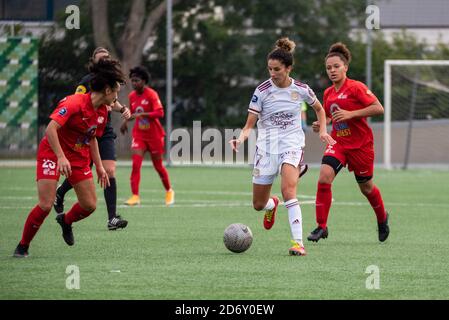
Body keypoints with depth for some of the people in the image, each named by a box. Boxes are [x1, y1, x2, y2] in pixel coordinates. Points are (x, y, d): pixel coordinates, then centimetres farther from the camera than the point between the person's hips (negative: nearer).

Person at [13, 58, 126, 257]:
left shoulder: (102, 112, 2)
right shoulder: (74, 103, -24)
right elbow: (51, 129, -30)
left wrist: (99, 167, 14)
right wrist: (61, 157, -35)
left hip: (79, 158, 7)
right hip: (52, 154, -7)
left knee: (90, 205, 1)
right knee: (46, 205, -16)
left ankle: (66, 221, 35)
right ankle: (22, 246, 2)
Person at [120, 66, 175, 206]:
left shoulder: (151, 94, -15)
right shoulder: (132, 96, 4)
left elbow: (160, 113, -26)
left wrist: (141, 114, -33)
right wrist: (126, 121, 3)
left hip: (154, 135, -4)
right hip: (139, 135, 4)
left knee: (158, 166, 9)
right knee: (136, 164, -13)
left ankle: (169, 191, 32)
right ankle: (135, 196, -16)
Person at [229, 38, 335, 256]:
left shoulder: (301, 90, -4)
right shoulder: (262, 91, -7)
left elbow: (319, 109, 18)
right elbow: (250, 125, -6)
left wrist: (323, 131, 4)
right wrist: (241, 138, -26)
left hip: (292, 145, -2)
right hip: (266, 146, 2)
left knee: (288, 191, -28)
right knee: (258, 204, 10)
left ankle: (298, 242, -29)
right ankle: (272, 205, 50)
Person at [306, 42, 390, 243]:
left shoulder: (356, 87, -14)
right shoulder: (328, 93, 6)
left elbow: (378, 108, -19)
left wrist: (350, 114, -25)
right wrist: (321, 124, 2)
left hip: (361, 144, -4)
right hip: (338, 142, 4)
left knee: (366, 187, 11)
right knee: (324, 176, -19)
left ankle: (382, 219, 42)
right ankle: (321, 227, -13)